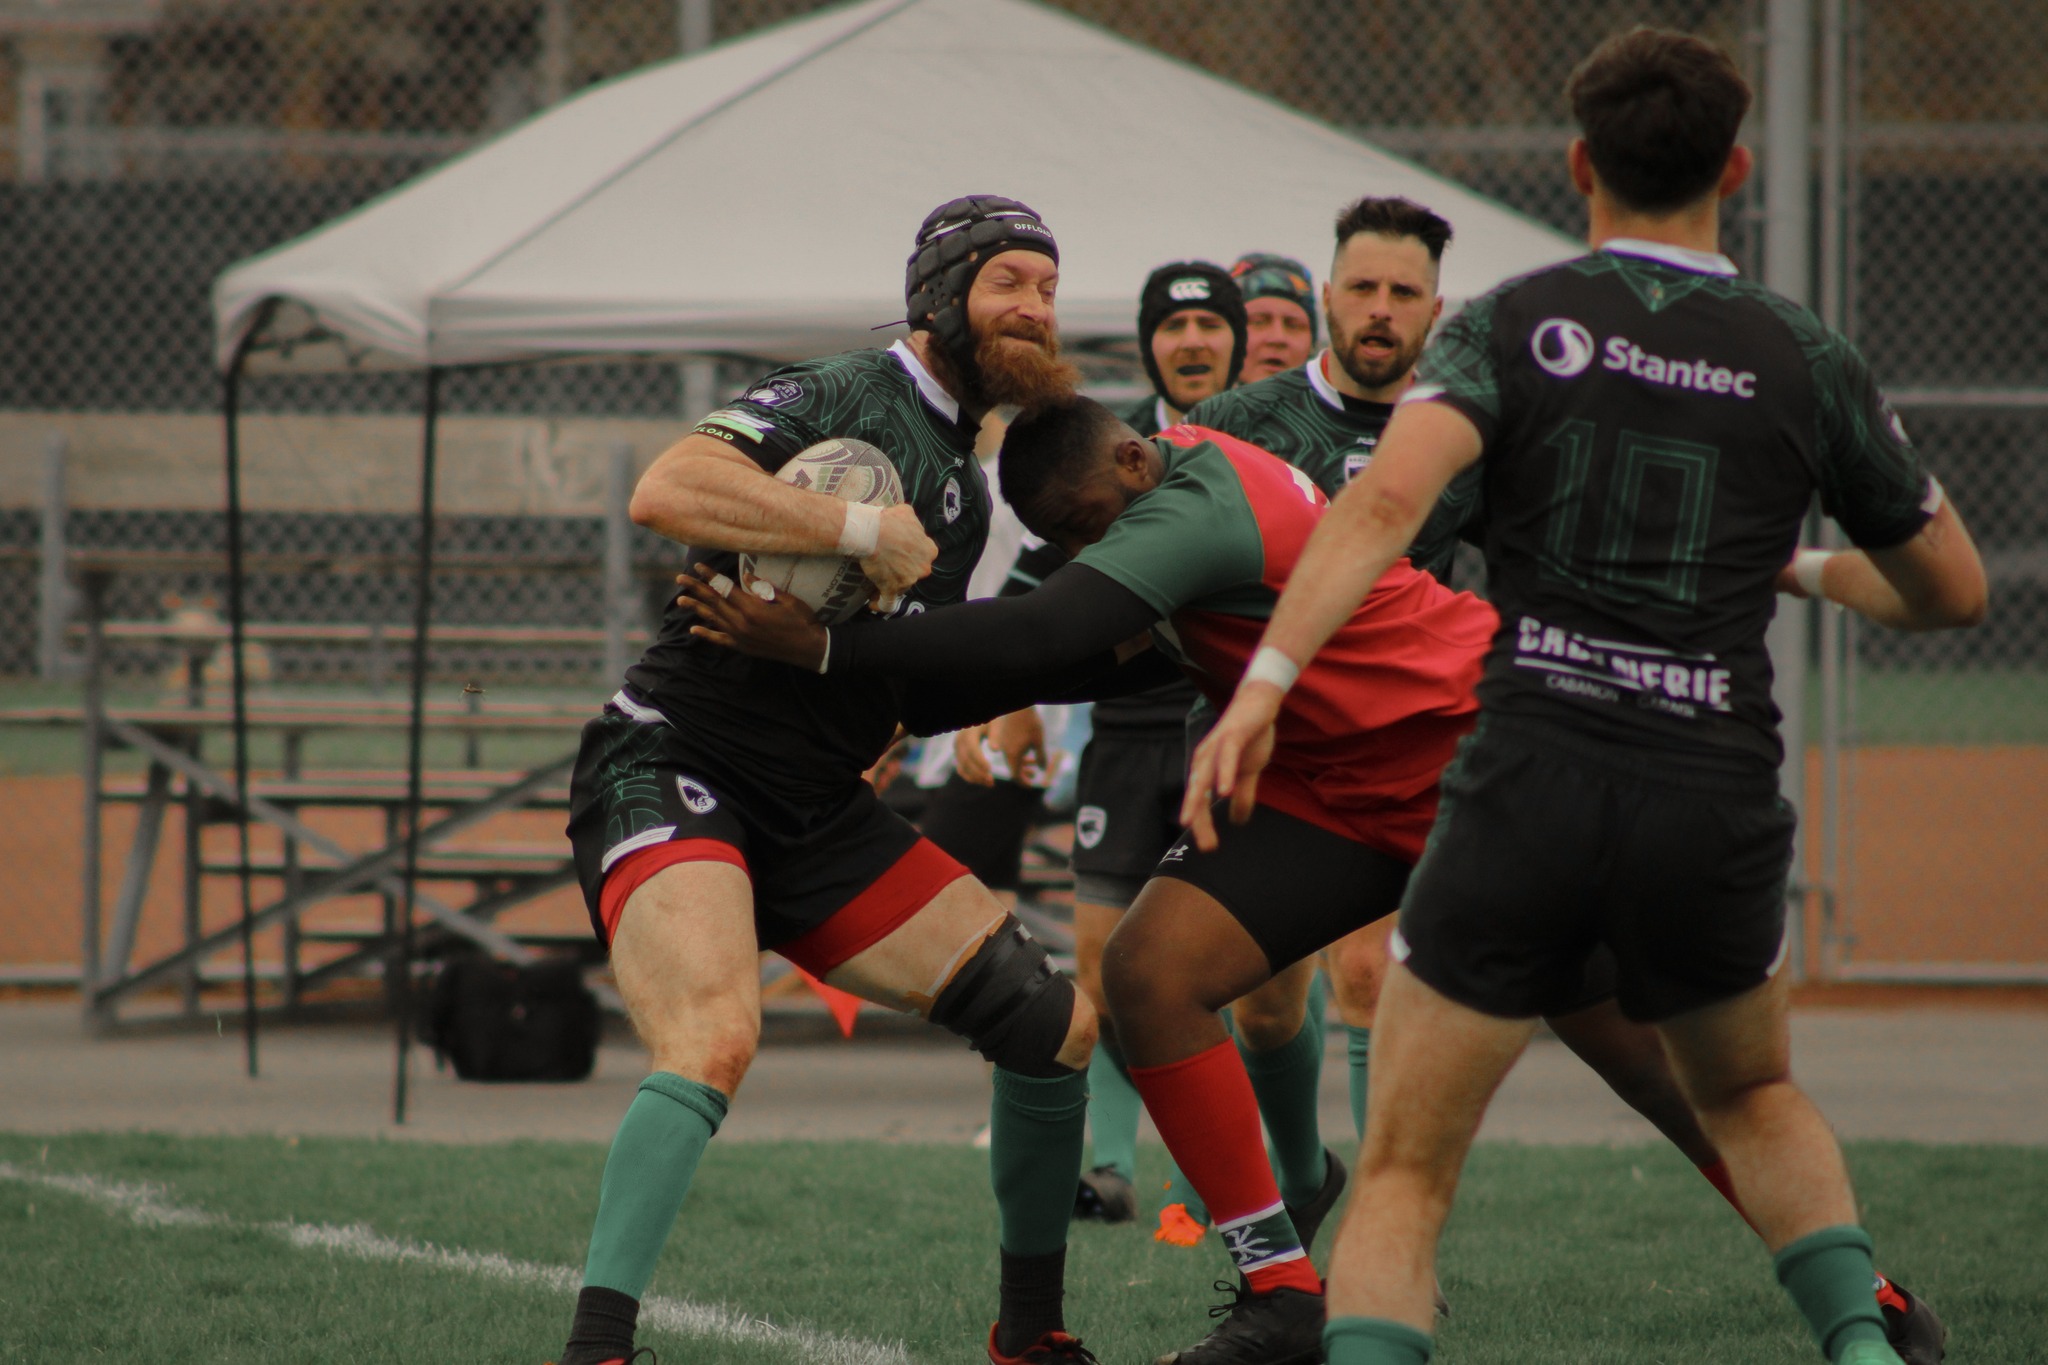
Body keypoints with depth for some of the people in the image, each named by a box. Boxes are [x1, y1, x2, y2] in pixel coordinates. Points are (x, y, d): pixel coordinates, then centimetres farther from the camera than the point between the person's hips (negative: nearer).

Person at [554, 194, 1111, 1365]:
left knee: (1059, 1022, 3)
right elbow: (665, 491, -27)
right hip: (674, 771, -9)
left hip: (818, 815, 9)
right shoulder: (843, 401, -10)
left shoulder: (965, 493, 18)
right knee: (717, 1038, -34)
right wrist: (865, 528, -26)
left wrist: (1065, 665, 10)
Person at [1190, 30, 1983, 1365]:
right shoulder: (1805, 361, 8)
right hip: (1717, 803, 2)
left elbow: (1389, 495, -16)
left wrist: (1266, 679, -21)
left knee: (1403, 1177, 6)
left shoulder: (1512, 324, 3)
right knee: (1753, 1095, 31)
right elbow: (1953, 591, 17)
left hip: (1528, 789, -2)